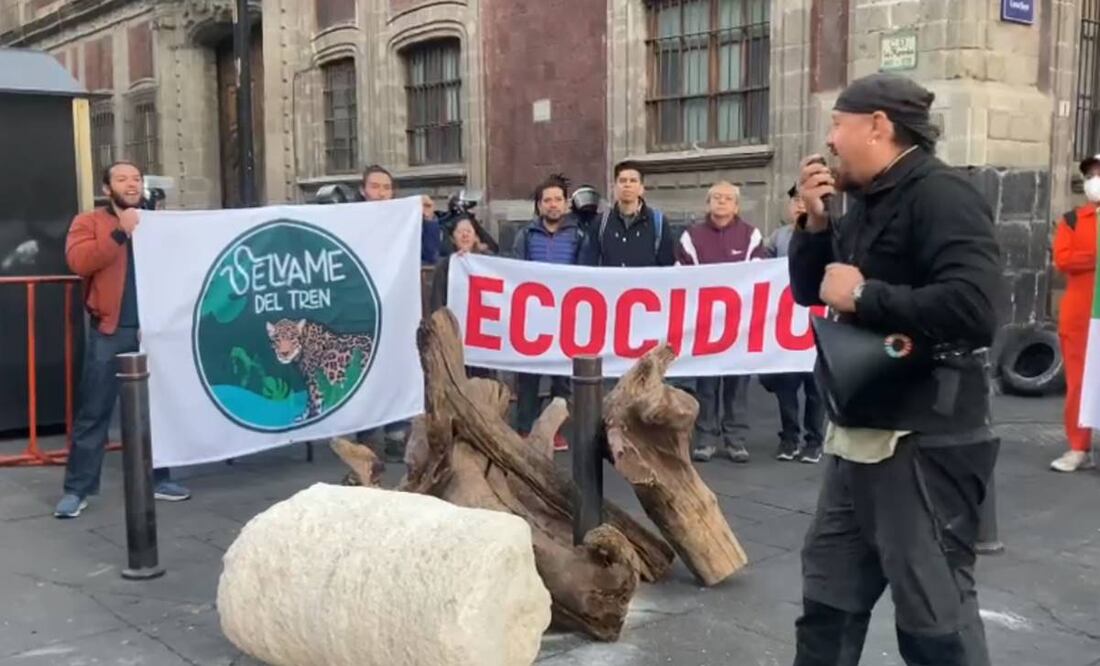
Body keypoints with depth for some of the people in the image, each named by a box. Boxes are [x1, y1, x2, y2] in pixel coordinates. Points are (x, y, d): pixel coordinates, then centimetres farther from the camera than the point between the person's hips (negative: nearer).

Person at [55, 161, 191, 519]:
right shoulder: (88, 222, 4)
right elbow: (78, 261, -14)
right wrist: (120, 232, -18)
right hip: (109, 332, -3)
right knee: (93, 413, -1)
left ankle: (157, 478, 20)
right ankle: (77, 489, 5)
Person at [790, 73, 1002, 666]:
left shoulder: (940, 195, -16)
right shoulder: (866, 205, 13)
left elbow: (973, 308, -29)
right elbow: (809, 291, 17)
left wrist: (864, 296, -19)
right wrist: (815, 222, 1)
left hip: (924, 443, -9)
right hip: (859, 435, 9)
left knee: (934, 614, 1)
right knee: (828, 594, 19)